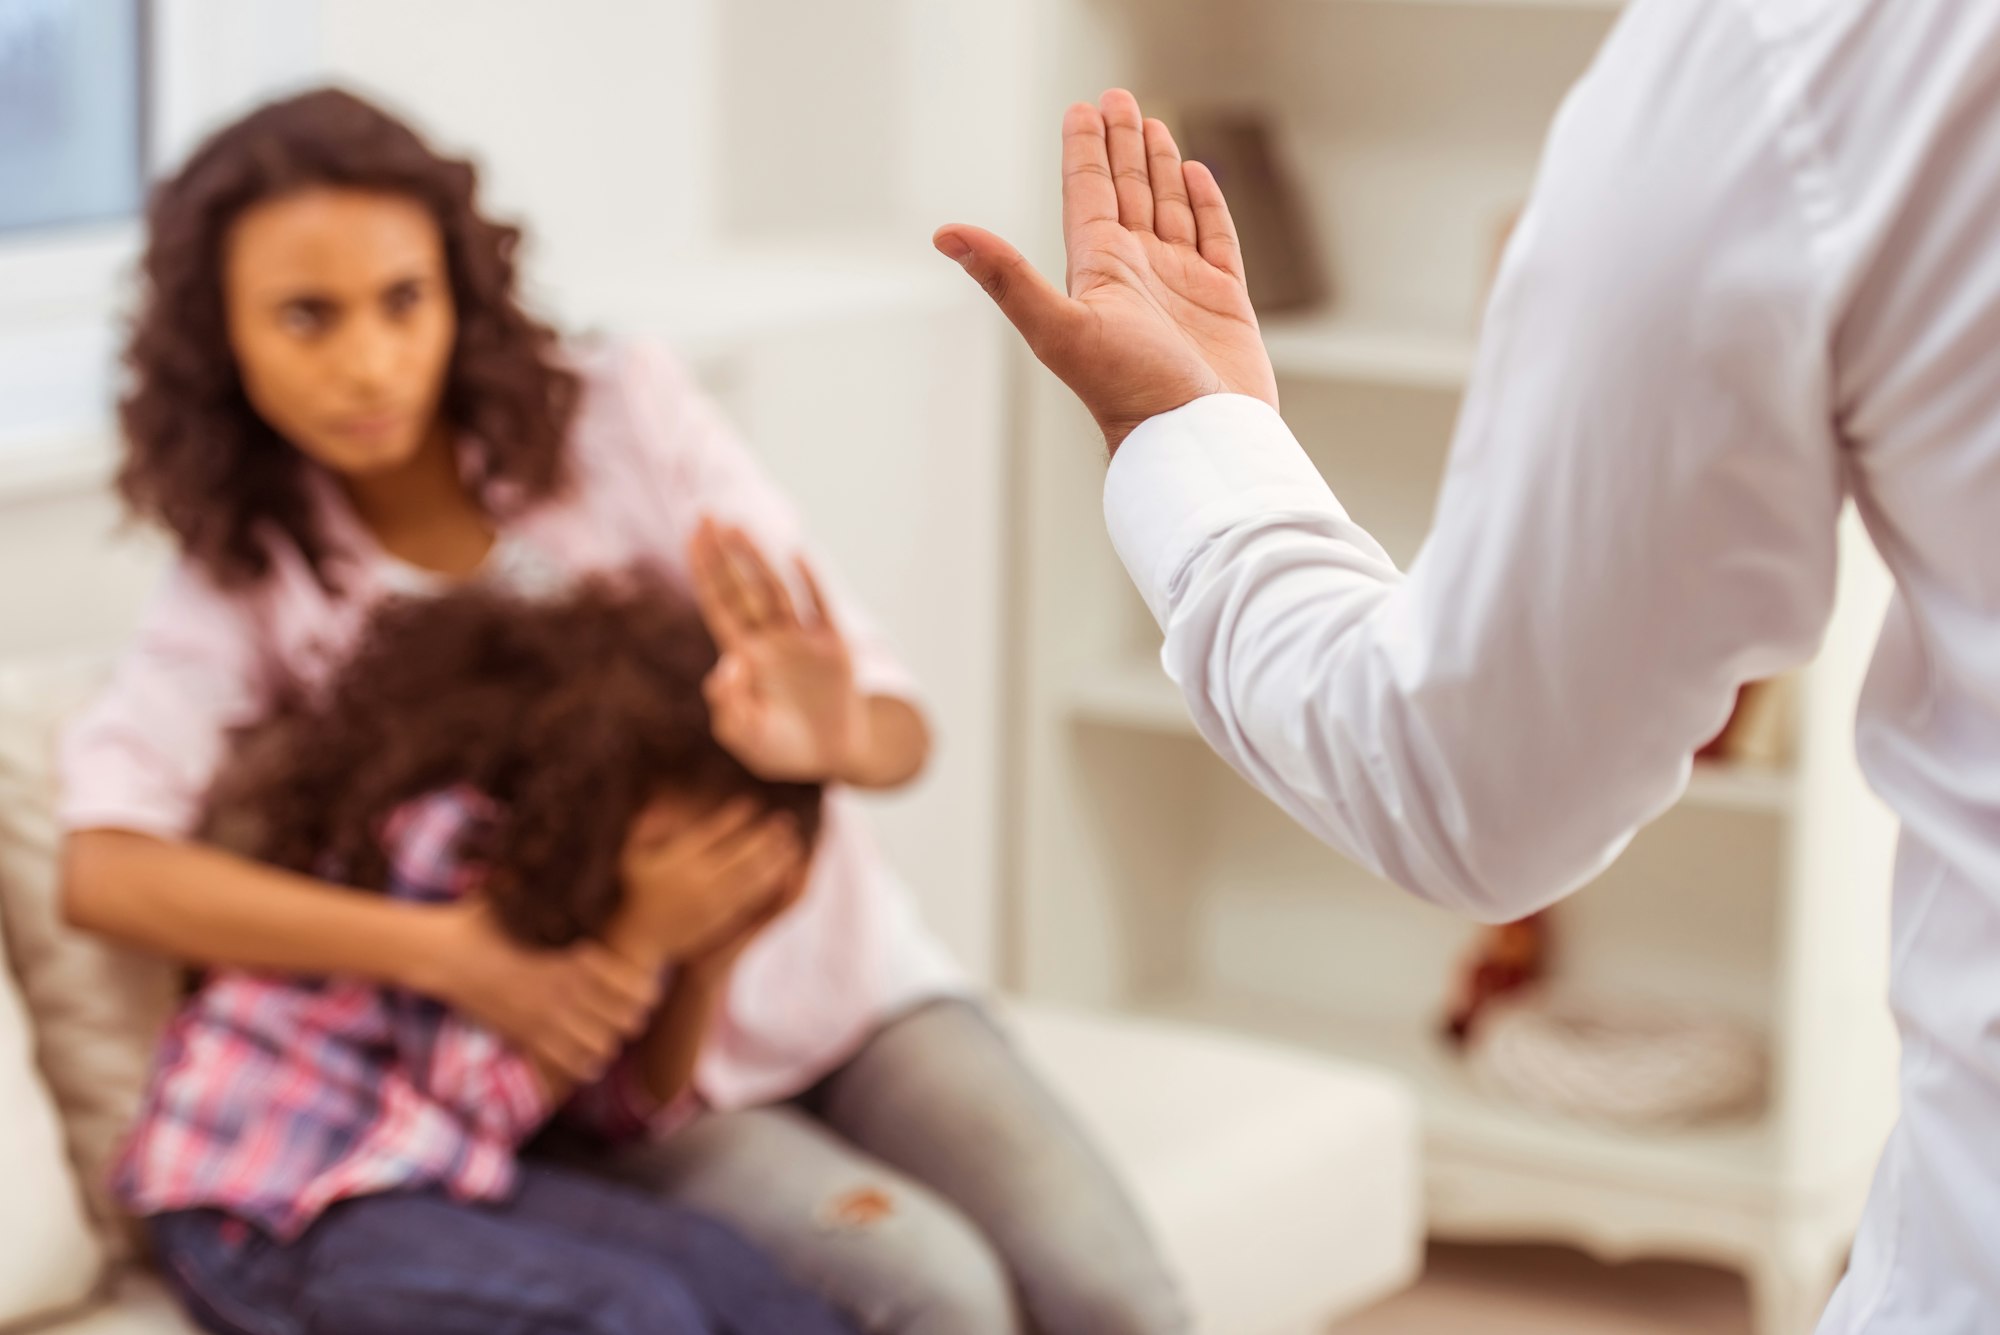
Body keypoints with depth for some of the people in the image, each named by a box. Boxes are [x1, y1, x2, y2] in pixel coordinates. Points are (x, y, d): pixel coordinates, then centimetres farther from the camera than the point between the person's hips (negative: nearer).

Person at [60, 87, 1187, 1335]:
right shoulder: (251, 582, -6)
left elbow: (901, 732, -10)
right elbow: (106, 867, -22)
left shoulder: (623, 417, -7)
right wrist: (450, 952, -31)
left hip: (843, 984, 2)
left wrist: (837, 739, -36)